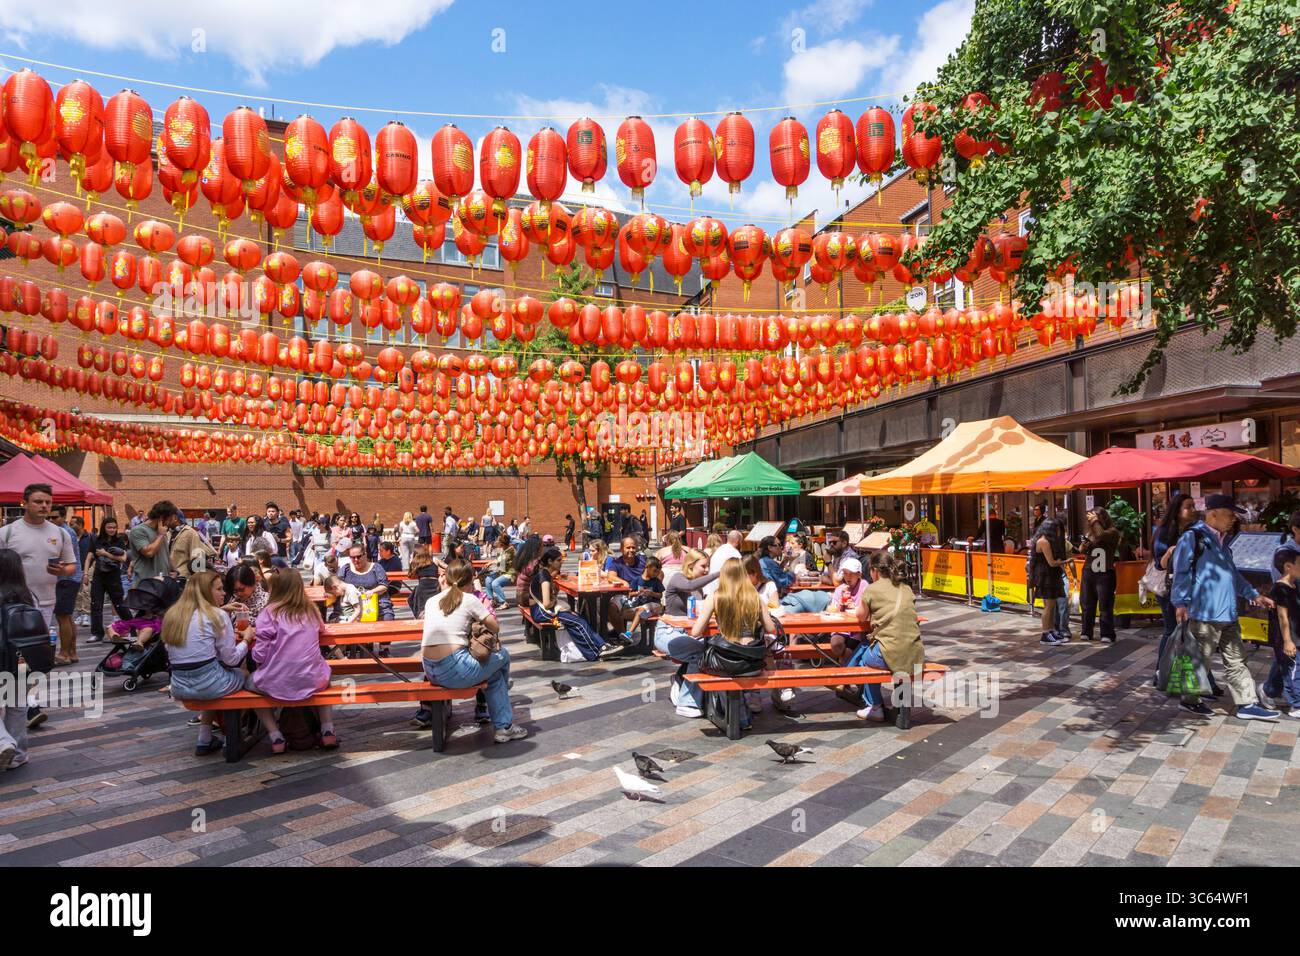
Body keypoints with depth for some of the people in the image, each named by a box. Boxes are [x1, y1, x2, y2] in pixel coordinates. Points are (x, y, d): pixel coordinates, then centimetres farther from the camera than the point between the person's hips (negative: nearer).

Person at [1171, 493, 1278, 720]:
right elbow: (1181, 572, -14)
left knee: (1236, 661, 11)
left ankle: (1247, 704, 17)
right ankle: (1190, 700, 15)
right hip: (1204, 614, -9)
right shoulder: (1193, 537, -10)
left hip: (1227, 615, 9)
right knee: (1200, 659, 1)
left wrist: (1253, 595, 24)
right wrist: (1181, 603, -21)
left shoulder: (1220, 542, 19)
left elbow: (1233, 574, 28)